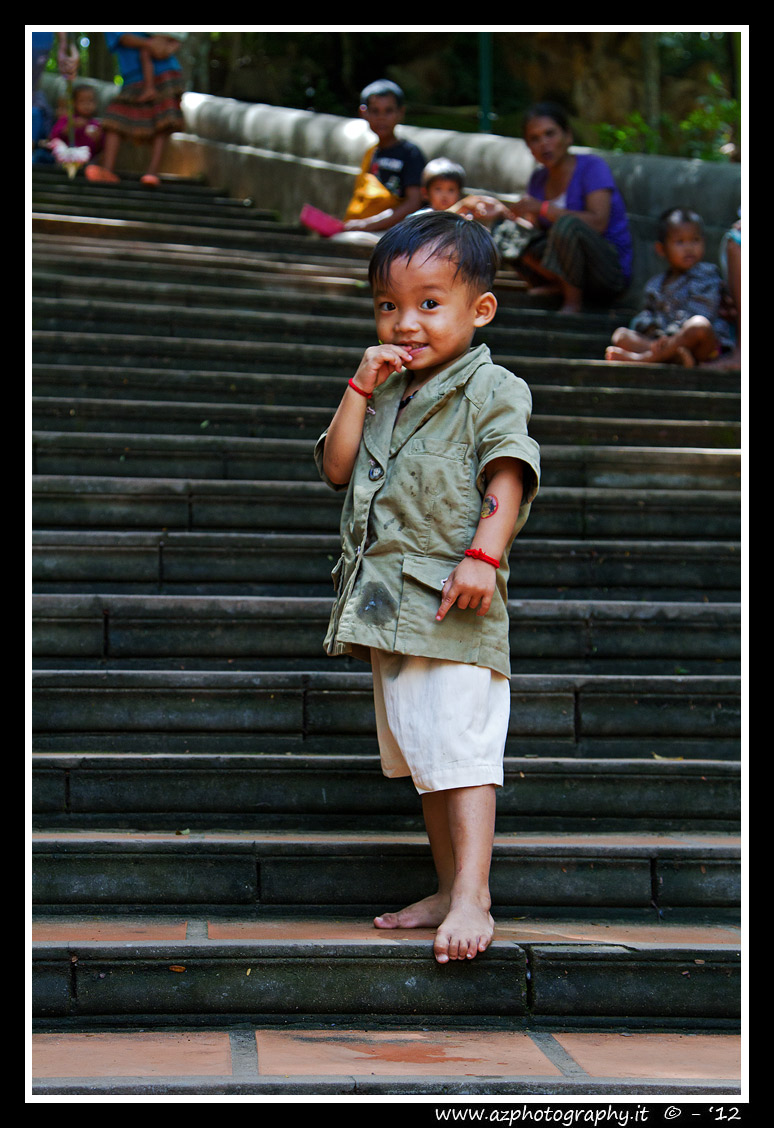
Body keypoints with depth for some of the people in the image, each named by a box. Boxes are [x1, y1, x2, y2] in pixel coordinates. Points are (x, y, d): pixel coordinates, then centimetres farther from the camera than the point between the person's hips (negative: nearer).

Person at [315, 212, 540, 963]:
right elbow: (336, 469, 9)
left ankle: (472, 900, -13)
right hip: (389, 609, 8)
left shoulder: (491, 389, -4)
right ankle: (448, 889, 23)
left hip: (453, 606, -8)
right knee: (421, 757, 14)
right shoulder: (384, 395, 16)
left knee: (460, 747, -13)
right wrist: (360, 389, 0)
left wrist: (483, 556, -27)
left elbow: (507, 480, -14)